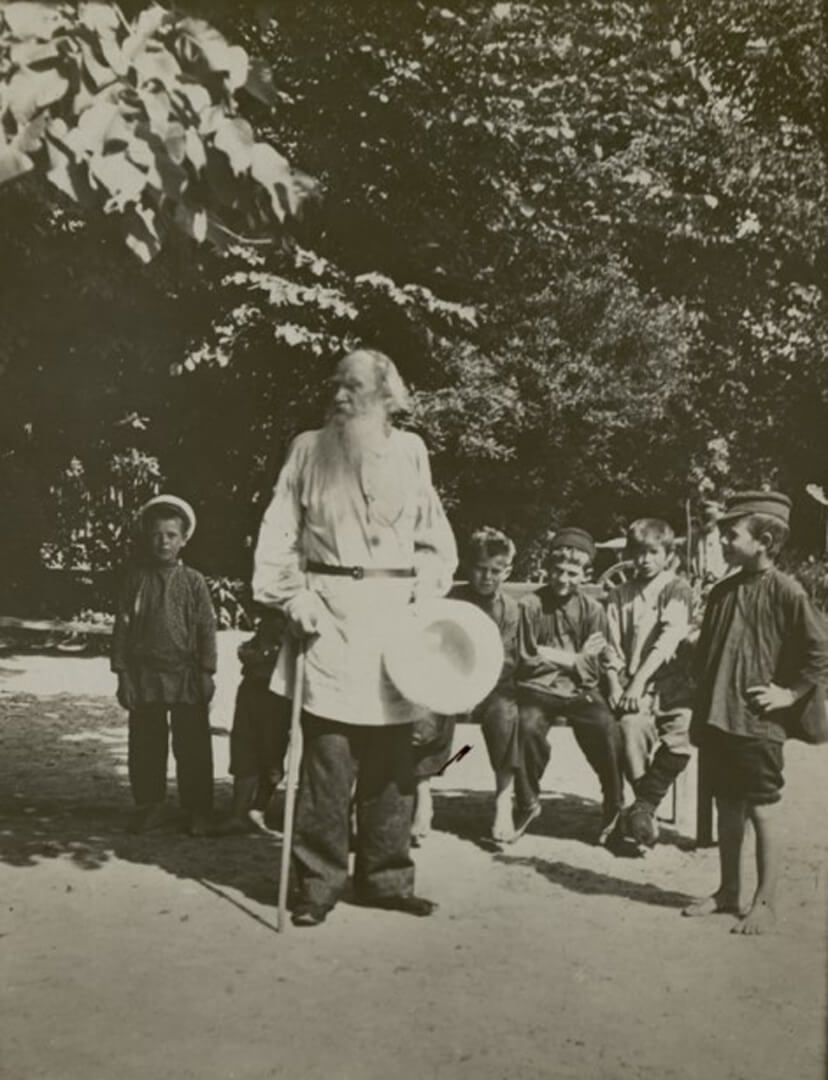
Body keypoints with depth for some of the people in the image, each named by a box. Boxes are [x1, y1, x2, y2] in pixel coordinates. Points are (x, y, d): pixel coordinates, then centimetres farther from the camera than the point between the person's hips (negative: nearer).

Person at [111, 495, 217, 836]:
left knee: (192, 747, 3)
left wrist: (207, 672, -4)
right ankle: (148, 807, 22)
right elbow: (122, 626, 3)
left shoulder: (193, 581, 1)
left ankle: (197, 811, 13)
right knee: (145, 746, 9)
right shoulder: (135, 578, 3)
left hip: (186, 677, -1)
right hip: (144, 675, 1)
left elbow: (206, 628, 1)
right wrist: (122, 674, -1)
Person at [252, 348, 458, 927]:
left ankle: (386, 876, 20)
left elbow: (436, 538, 14)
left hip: (395, 614, 2)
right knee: (327, 757, -4)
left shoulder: (409, 451, 11)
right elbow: (278, 535, 4)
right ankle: (318, 881, 8)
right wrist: (294, 597, -7)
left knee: (392, 758, 7)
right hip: (329, 614, -2)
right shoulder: (310, 450, 6)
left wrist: (427, 594, 2)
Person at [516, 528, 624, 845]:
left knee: (608, 730, -25)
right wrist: (573, 657, -5)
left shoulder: (592, 610, 5)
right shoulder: (530, 605, -1)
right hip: (538, 689, -1)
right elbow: (527, 659, -6)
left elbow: (590, 668, 1)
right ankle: (527, 803, -6)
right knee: (528, 727, -31)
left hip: (578, 690, 1)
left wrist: (549, 654, -8)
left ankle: (614, 807, 0)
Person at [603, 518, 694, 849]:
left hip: (668, 679, -1)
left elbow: (668, 639, -9)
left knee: (681, 735, -22)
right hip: (631, 685, 2)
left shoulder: (677, 589, 4)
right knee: (632, 725, -23)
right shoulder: (618, 596, 15)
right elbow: (612, 648, 9)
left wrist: (640, 680, -19)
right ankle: (645, 809, -6)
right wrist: (616, 685, -7)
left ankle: (643, 806, -4)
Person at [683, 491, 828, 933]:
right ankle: (729, 892, 27)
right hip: (716, 720, 7)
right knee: (727, 808, 15)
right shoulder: (722, 592, 8)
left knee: (762, 812, 4)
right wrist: (700, 713, 14)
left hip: (757, 724, -7)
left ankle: (765, 903, 14)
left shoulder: (785, 592, -12)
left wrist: (791, 693, -10)